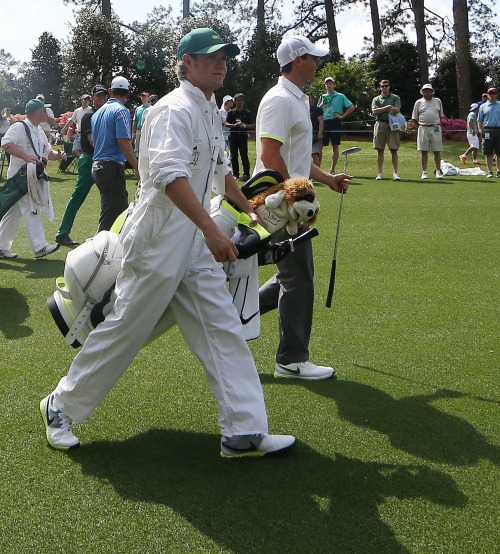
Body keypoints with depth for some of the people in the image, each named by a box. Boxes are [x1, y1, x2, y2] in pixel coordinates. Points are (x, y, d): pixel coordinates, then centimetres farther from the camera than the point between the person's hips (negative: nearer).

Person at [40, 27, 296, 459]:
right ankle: (61, 406, 20)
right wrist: (211, 228, -41)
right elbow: (170, 174, -32)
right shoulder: (175, 110, -16)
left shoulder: (212, 113, 14)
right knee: (126, 330, 1)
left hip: (198, 245, 9)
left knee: (223, 330, 3)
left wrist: (248, 209, 30)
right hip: (159, 241, -9)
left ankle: (244, 431, 6)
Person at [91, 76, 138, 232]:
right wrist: (137, 167, -20)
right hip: (112, 166, -9)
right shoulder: (121, 111, -10)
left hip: (97, 165, 9)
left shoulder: (98, 112, 16)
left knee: (122, 209, 18)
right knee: (110, 218, -7)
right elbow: (123, 141, -19)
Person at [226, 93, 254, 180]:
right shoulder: (231, 112, 7)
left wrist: (246, 126, -15)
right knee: (233, 156, 4)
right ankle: (235, 174, 12)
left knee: (244, 155, -5)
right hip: (233, 136, 2)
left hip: (243, 136, -2)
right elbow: (226, 124, 3)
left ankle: (246, 174, -1)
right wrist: (234, 125, -15)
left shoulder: (248, 113, 6)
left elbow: (253, 125, 6)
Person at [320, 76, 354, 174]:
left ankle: (333, 169, 5)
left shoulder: (340, 96, 4)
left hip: (335, 123, -3)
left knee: (335, 146, 0)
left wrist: (342, 116, -5)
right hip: (324, 123, 3)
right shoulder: (323, 97, 15)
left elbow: (352, 107, 0)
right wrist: (322, 104, -4)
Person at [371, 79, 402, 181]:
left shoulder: (395, 98, 11)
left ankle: (395, 173, -4)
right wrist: (387, 107, -6)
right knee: (380, 150, 1)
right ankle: (380, 173, 4)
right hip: (380, 125, 2)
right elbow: (374, 111, -1)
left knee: (394, 150, -4)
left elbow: (397, 109, -5)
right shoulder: (376, 99, 16)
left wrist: (380, 109, -9)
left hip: (392, 125, -2)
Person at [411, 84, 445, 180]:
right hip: (423, 128, -1)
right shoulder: (418, 102, 9)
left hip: (436, 129, 1)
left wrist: (439, 126, 10)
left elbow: (441, 116, 19)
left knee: (437, 151, 0)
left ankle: (438, 171, 4)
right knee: (424, 151, 0)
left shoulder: (437, 101, 14)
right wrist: (419, 127, 4)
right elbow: (415, 118, 11)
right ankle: (424, 172, 4)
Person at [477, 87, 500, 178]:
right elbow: (479, 120, 10)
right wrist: (480, 129, -4)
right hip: (487, 131, 0)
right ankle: (490, 171, 6)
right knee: (488, 153, 1)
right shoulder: (483, 107, 10)